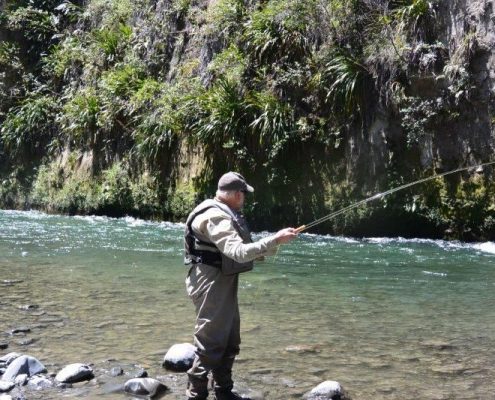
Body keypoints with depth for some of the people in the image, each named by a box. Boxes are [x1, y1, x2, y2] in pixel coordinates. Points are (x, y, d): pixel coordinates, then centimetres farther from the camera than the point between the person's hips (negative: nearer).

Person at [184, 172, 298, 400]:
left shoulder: (224, 214, 13)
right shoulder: (215, 217, -20)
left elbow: (233, 250, 18)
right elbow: (239, 252, -30)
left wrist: (273, 245, 19)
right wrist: (275, 240, -28)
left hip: (224, 283, 11)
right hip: (211, 283, -11)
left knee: (230, 342, 16)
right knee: (210, 344, -7)